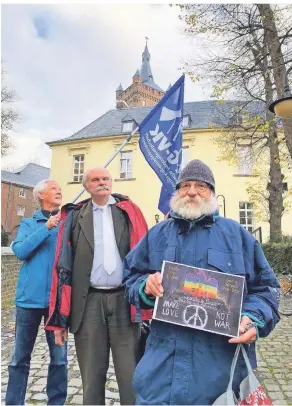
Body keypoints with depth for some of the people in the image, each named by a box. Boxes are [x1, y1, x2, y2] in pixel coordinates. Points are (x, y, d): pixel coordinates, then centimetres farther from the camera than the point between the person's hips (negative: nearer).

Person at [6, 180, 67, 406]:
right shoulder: (29, 224, 7)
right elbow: (20, 251, -11)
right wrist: (46, 227, -17)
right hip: (30, 297, 0)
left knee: (59, 357, 7)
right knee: (20, 357, 10)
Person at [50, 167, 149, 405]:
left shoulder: (129, 212, 6)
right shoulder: (76, 217, 8)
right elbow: (64, 264, 6)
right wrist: (60, 318, 4)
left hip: (124, 299, -1)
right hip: (89, 302, 1)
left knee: (130, 373, 8)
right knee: (91, 373, 14)